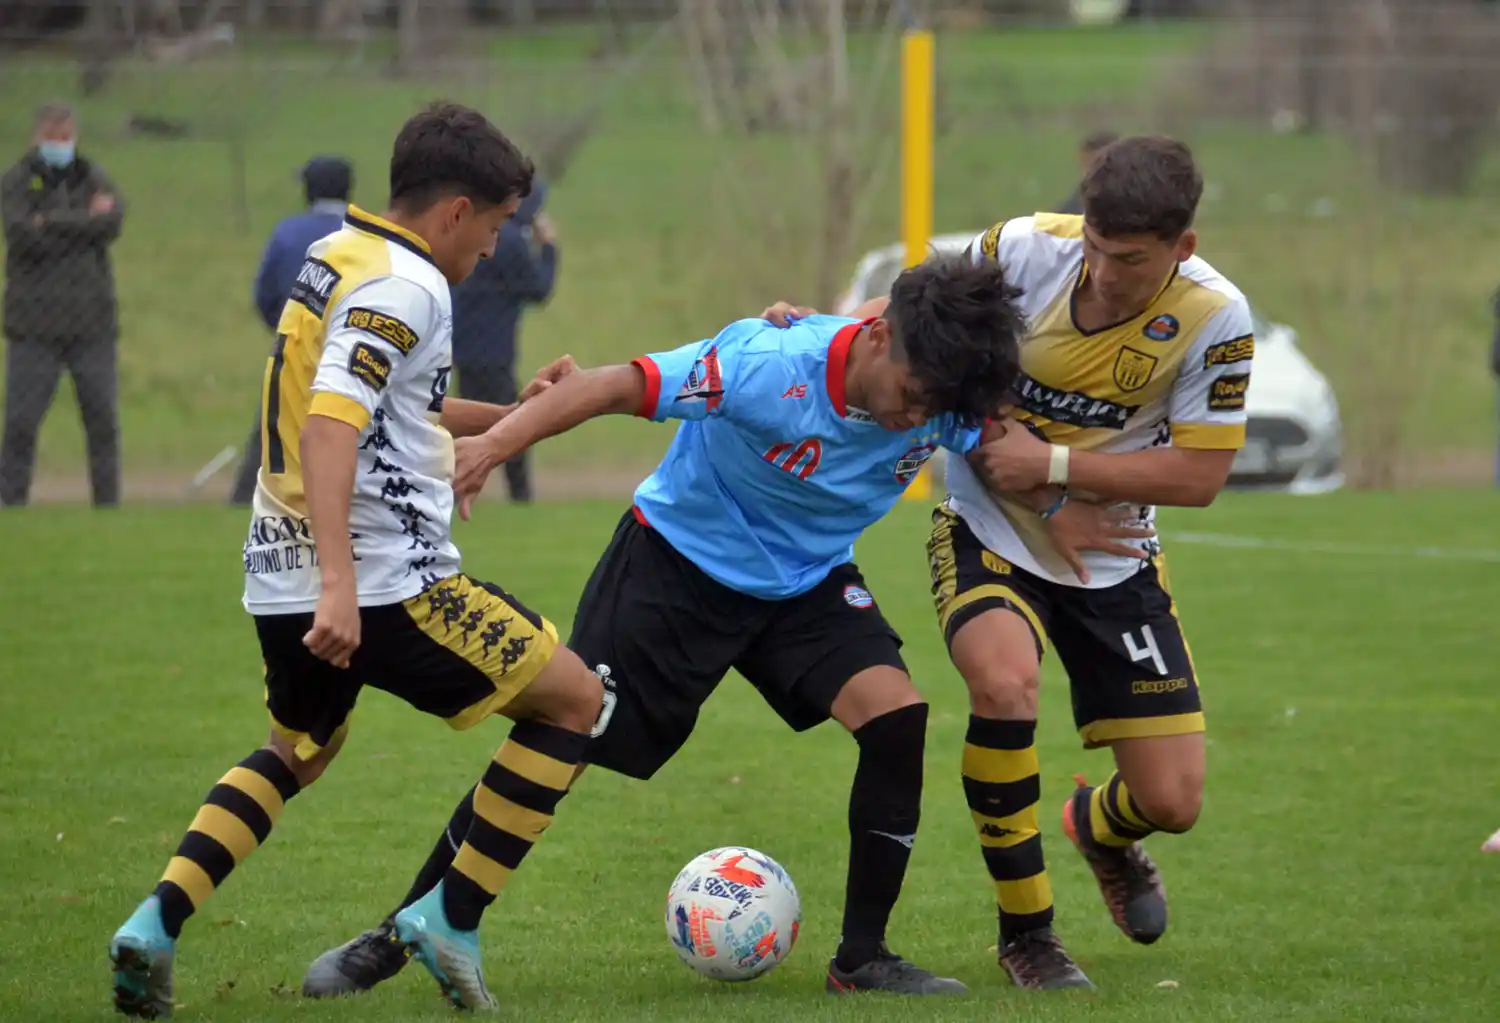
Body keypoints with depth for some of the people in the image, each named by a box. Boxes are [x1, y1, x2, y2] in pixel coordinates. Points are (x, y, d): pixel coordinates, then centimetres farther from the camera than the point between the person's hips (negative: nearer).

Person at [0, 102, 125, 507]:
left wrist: (51, 223, -13)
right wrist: (85, 220, -11)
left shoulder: (94, 179, 10)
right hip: (34, 325, -2)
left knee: (103, 420, 4)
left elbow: (112, 223, -9)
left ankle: (108, 502, 11)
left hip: (92, 321, 2)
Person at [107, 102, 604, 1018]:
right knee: (574, 701, 5)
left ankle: (157, 924, 12)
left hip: (284, 581, 9)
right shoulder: (406, 286, -14)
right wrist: (339, 585, -34)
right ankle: (453, 920, 3)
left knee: (301, 747, 31)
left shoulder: (336, 258, 14)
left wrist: (508, 416, 30)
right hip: (390, 581, -9)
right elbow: (330, 427, -26)